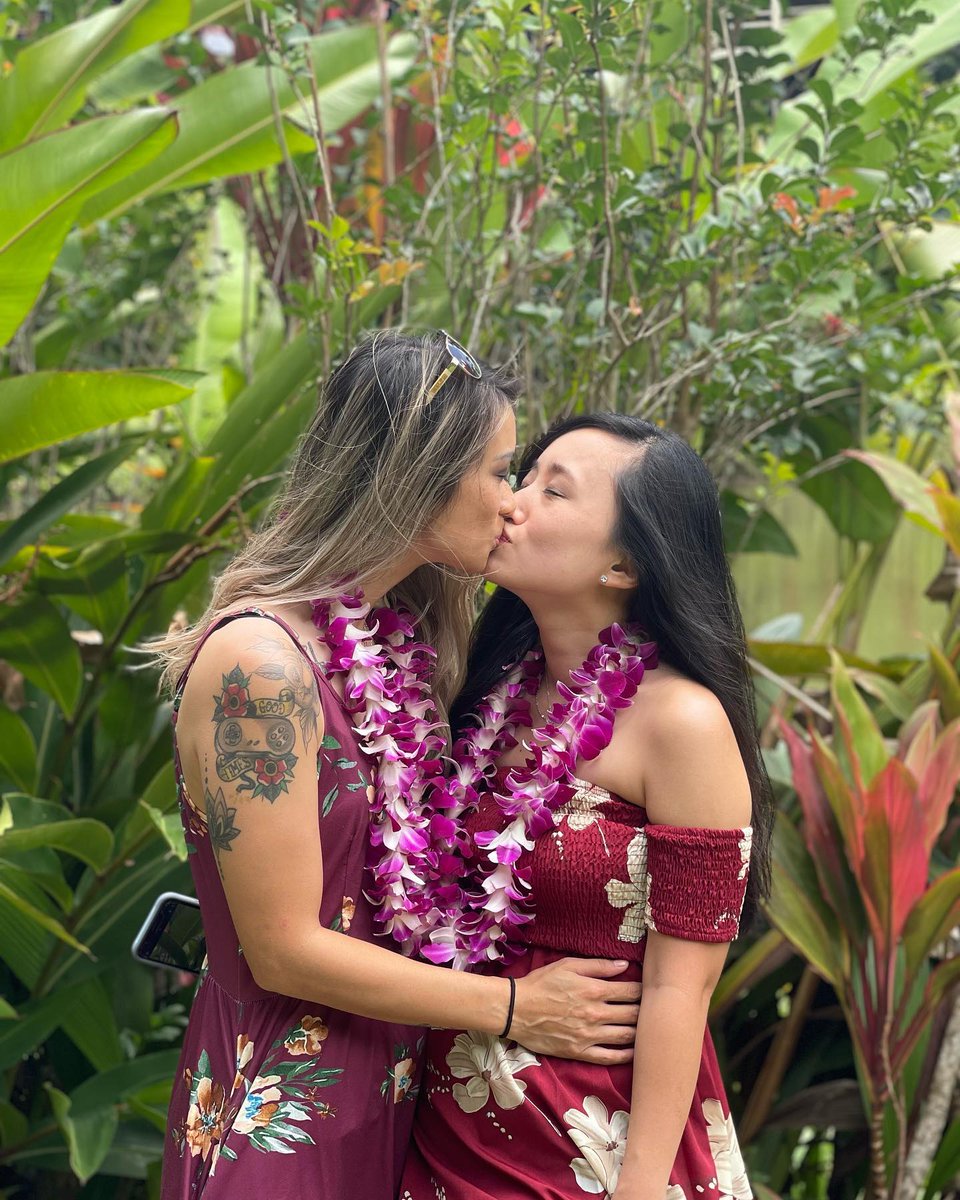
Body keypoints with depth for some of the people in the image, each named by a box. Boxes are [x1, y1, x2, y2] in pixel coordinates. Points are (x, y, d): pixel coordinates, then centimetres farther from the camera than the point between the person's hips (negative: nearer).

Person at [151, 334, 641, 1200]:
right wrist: (513, 1009, -12)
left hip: (392, 1091, 8)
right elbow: (285, 951, -19)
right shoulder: (261, 663, -21)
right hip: (279, 1116, -8)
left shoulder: (398, 637, 4)